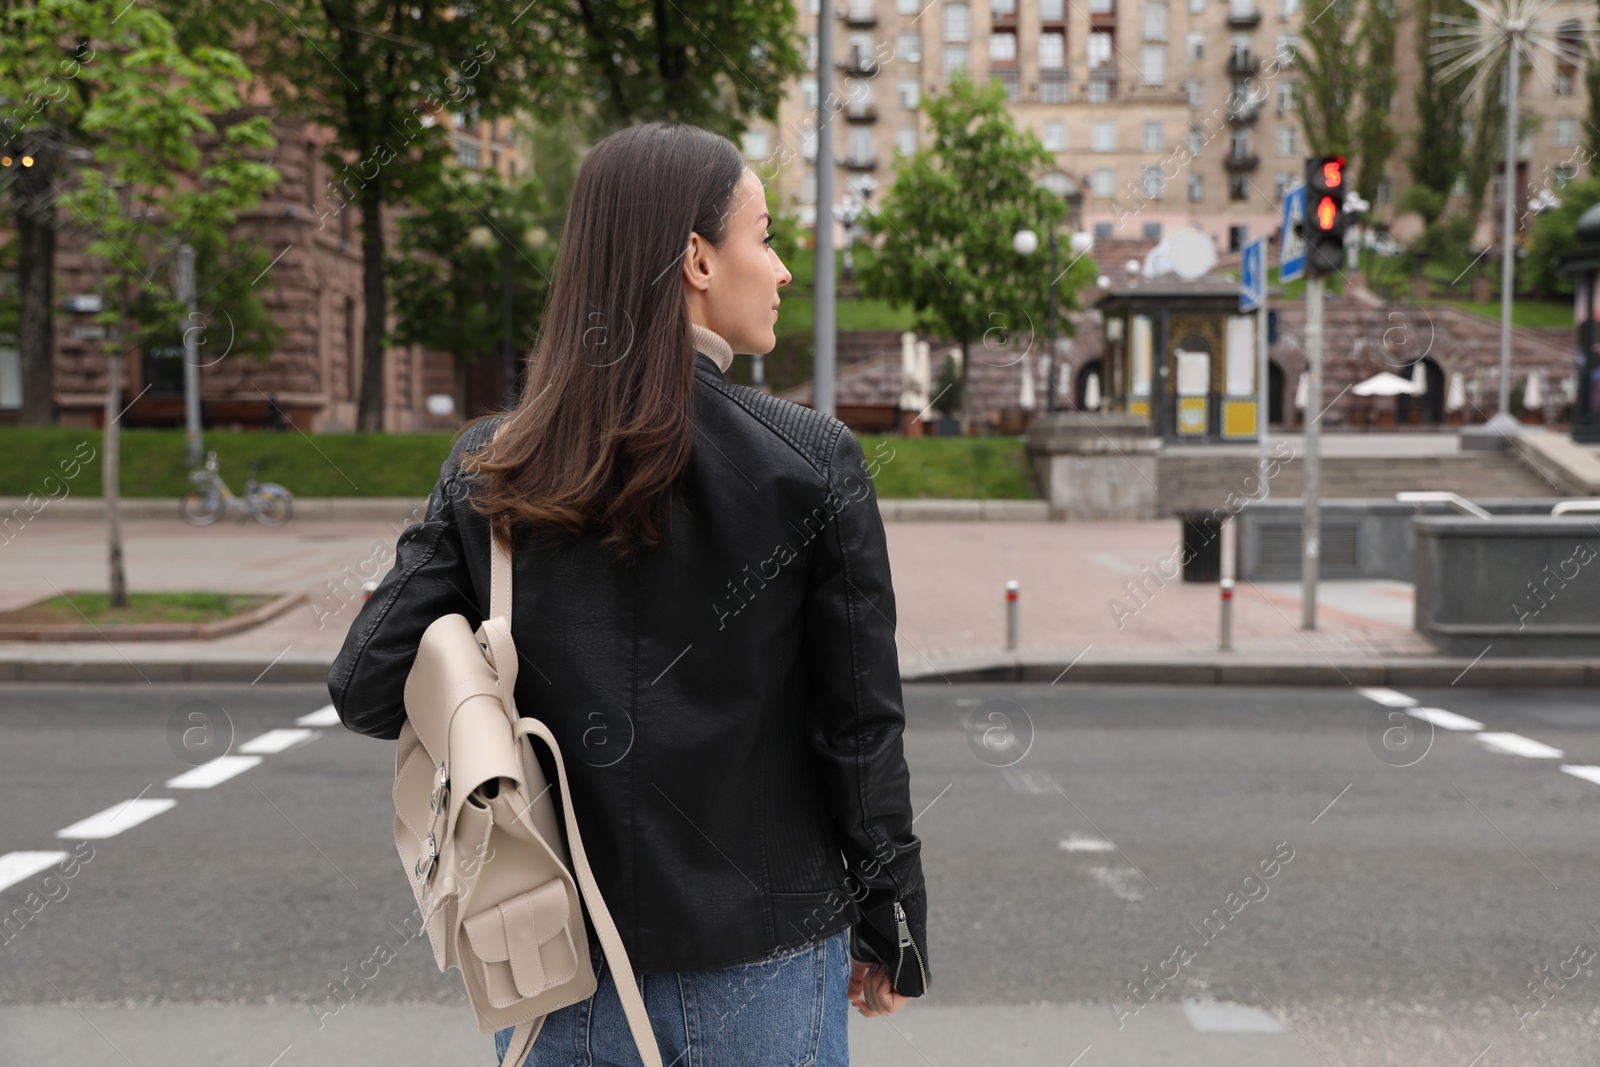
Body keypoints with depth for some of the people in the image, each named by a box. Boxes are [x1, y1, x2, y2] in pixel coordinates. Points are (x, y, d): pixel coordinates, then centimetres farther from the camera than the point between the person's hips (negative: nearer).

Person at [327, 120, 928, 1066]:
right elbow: (861, 729, -9)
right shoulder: (813, 463, -12)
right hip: (762, 967, -2)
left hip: (563, 969, 2)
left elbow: (367, 687, -6)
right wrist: (892, 928, 3)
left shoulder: (491, 468, -5)